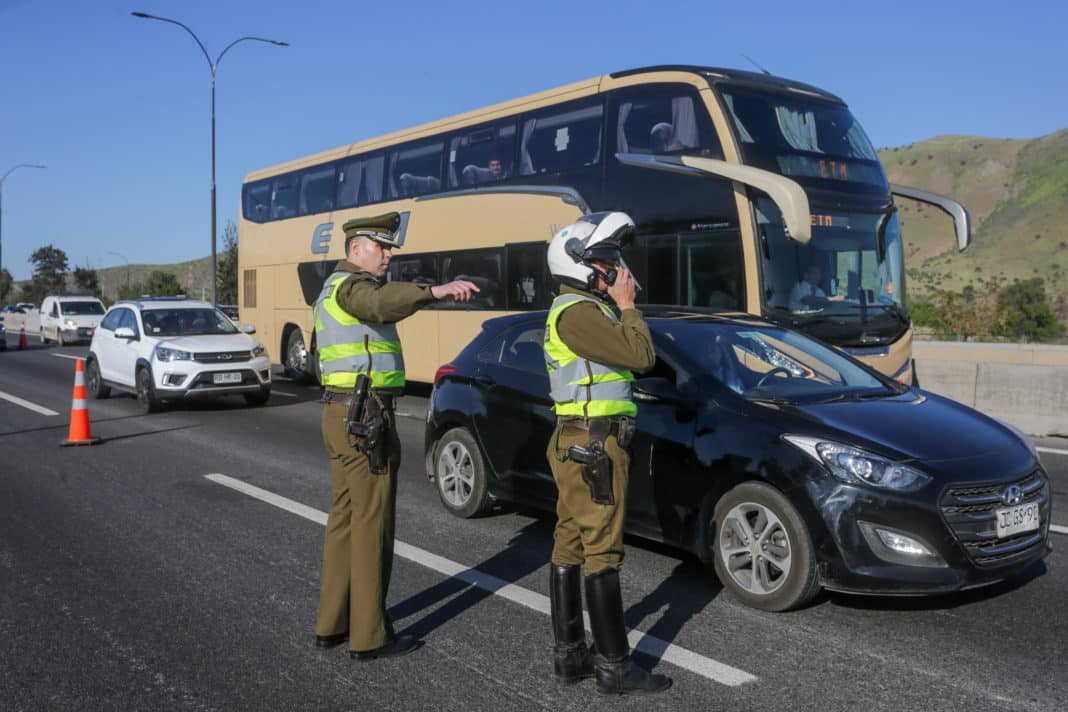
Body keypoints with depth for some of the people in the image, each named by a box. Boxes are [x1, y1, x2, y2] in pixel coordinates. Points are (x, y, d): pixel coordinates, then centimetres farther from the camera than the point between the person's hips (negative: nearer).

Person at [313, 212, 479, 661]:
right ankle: (370, 636, 5)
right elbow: (383, 302, -38)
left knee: (344, 518, 14)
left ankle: (332, 623, 22)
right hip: (366, 419, -10)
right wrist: (437, 291, -50)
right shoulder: (352, 285, -14)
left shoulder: (333, 289, 19)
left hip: (340, 416, 10)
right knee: (372, 525, -3)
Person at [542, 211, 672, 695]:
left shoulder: (585, 310, 18)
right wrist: (626, 305, -9)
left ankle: (569, 654, 18)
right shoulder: (577, 312, -15)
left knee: (570, 547, 11)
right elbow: (640, 356, -19)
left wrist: (621, 306, 10)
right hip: (592, 447, -11)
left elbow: (643, 360, 18)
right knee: (602, 552, -6)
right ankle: (615, 667, 2)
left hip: (577, 445, 11)